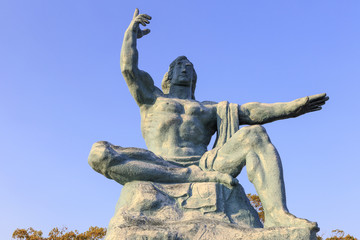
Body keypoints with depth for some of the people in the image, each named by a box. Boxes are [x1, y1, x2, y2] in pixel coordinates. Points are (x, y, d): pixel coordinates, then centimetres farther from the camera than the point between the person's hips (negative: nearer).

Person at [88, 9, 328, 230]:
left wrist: (292, 107, 4)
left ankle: (277, 214, -37)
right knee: (99, 153, -28)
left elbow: (248, 112, 17)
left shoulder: (209, 109, 31)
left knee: (255, 135, -18)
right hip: (158, 168, -1)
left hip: (202, 164, 2)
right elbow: (129, 69, 15)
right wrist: (132, 33, 28)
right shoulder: (152, 98, 30)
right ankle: (194, 177, -36)